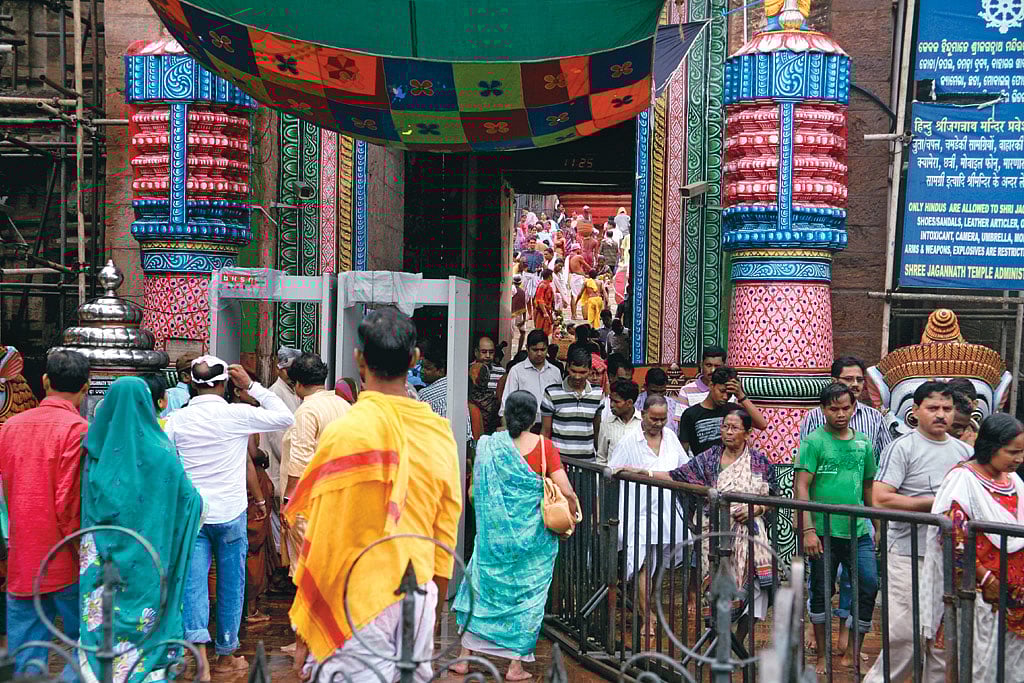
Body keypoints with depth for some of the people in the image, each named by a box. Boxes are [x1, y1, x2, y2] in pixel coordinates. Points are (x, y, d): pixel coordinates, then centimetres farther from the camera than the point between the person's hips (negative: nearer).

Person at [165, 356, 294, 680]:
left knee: (194, 583, 4)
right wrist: (253, 386, 0)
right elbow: (286, 417, -4)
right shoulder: (237, 414, -11)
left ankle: (199, 648, -13)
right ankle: (225, 657, 22)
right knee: (231, 584, 10)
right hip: (230, 513, -2)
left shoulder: (177, 419, 0)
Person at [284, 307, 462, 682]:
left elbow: (325, 542, -12)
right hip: (420, 597, 5)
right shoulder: (441, 432, 1)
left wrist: (303, 627, -2)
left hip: (359, 600, -5)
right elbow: (446, 537, 8)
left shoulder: (344, 431, -15)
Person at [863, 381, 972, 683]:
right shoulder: (902, 448, -7)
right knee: (906, 634, -5)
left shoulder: (964, 451, 12)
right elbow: (880, 499, -17)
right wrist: (935, 502, -15)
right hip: (910, 556, -6)